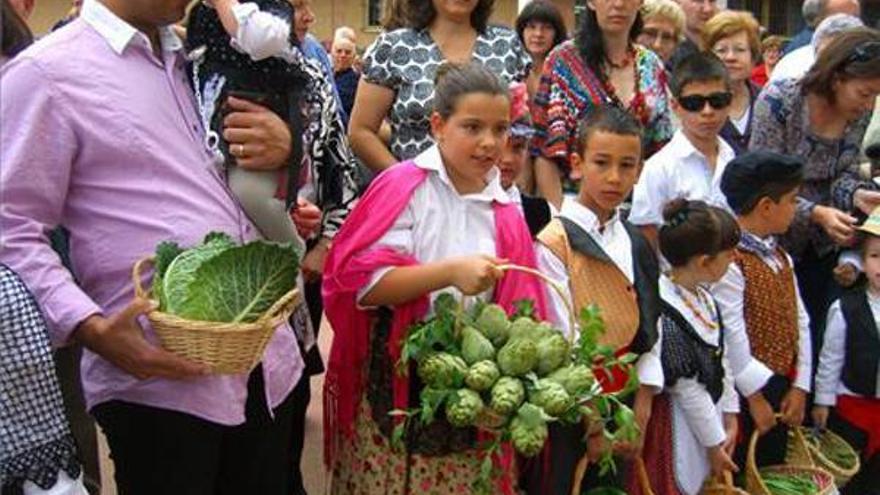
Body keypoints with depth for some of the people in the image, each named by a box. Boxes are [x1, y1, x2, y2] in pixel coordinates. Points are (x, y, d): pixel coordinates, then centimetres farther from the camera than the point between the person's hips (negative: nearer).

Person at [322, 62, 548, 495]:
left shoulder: (505, 215, 7)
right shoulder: (404, 187, -5)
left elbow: (513, 313, 10)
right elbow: (363, 282, -14)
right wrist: (450, 272, -22)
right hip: (394, 382, -3)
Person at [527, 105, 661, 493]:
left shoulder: (637, 245, 7)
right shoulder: (554, 243, -14)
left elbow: (647, 328, 6)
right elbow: (562, 340, -15)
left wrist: (642, 406, -1)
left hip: (622, 403, 6)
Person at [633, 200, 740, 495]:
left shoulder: (704, 295, -2)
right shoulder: (665, 315, -27)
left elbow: (721, 360, 6)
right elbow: (687, 390, -19)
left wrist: (730, 420, 7)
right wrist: (715, 443, -10)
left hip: (709, 415, 8)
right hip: (681, 427, -8)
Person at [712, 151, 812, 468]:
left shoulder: (780, 257, 11)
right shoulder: (729, 261, -20)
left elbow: (799, 320, 10)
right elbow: (731, 335, -21)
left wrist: (800, 386, 3)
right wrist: (755, 397, -14)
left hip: (781, 386, 9)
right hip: (749, 392, -8)